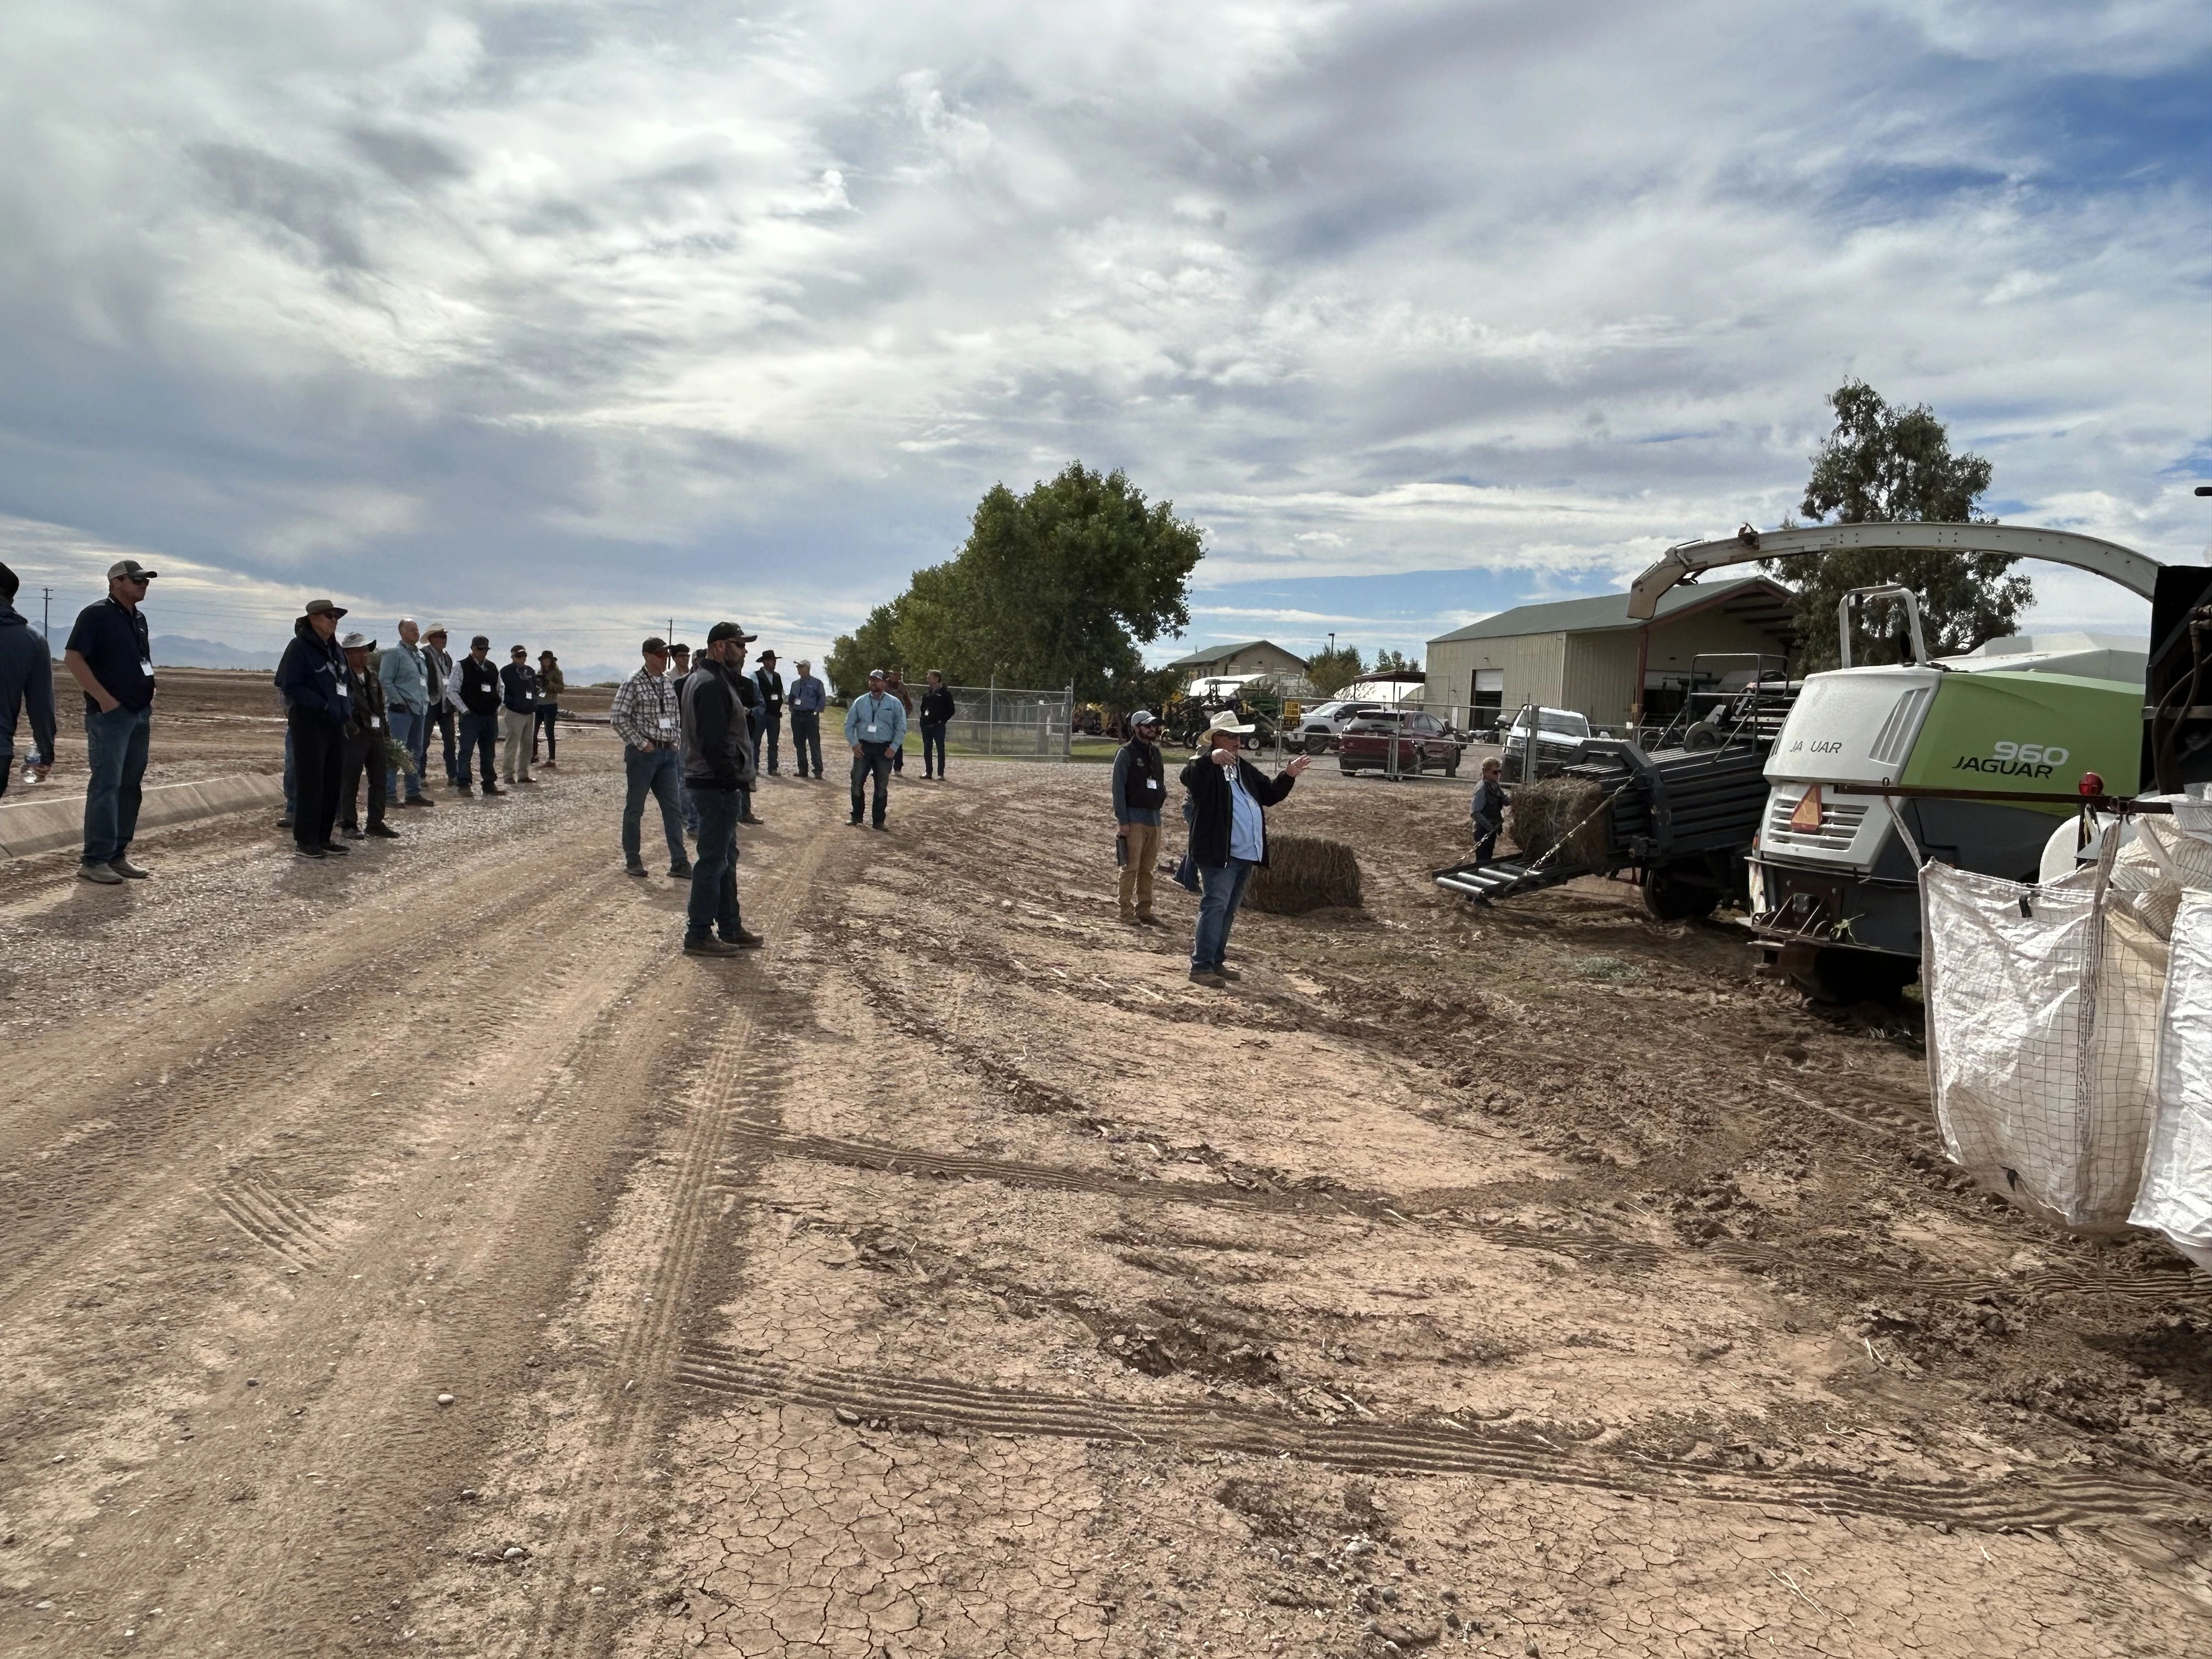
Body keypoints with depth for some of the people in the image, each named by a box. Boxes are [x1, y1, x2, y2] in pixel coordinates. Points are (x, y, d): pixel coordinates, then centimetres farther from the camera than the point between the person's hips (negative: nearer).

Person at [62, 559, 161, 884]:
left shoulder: (138, 618, 16)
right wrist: (103, 698, -18)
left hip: (139, 714, 8)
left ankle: (118, 855, 15)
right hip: (109, 714, -8)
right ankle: (94, 860, -6)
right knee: (106, 785, -10)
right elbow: (72, 658, -15)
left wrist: (148, 698, 13)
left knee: (131, 786, 9)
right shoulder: (96, 615, -8)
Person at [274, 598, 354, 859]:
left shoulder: (335, 649, 14)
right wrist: (323, 705, -21)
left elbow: (345, 683, 24)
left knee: (333, 782, 9)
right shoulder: (300, 648, -9)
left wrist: (347, 708, 6)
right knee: (310, 783, -5)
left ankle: (323, 837, 16)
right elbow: (290, 686, -15)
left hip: (336, 725, 8)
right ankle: (304, 840, 1)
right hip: (309, 725, -8)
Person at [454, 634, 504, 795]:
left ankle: (490, 784, 15)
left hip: (490, 716, 5)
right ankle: (463, 785, 0)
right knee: (466, 751, -4)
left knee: (488, 753, 10)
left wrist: (498, 707, 11)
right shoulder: (463, 667, -4)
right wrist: (464, 709, -10)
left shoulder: (492, 668, 12)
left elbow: (500, 689, 23)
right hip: (471, 716, -5)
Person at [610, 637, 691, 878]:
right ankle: (632, 861, 15)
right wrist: (641, 743, -14)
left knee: (673, 809, 4)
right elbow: (618, 718, -13)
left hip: (668, 753, 6)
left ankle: (679, 862, 7)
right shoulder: (634, 684, -9)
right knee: (635, 809, 5)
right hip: (643, 753, -6)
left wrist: (676, 741, 7)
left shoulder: (669, 683, 10)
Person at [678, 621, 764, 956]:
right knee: (713, 860, -5)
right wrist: (733, 777, -18)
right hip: (717, 786, -11)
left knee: (726, 858, 17)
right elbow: (714, 741, -25)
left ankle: (730, 928, 26)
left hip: (716, 784, 11)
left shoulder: (707, 679, 17)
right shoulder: (712, 685, -18)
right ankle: (698, 935, 1)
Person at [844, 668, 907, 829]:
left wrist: (894, 748, -8)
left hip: (884, 749, -1)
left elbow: (901, 728, 0)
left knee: (882, 786, 4)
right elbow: (849, 725, 7)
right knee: (857, 783, 2)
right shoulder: (860, 702, 4)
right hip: (863, 747, 1)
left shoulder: (894, 703, -1)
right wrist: (854, 744, -5)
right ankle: (856, 816, 15)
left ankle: (879, 821, 12)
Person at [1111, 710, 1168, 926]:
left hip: (1154, 817, 7)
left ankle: (1144, 910, 15)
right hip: (1134, 817, -7)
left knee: (1147, 869, 10)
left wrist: (1163, 795, 5)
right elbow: (1119, 788, -10)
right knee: (1131, 867, -7)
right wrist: (1122, 821, -15)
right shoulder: (1126, 753, -6)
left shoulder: (1155, 752, 15)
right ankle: (1127, 912, -3)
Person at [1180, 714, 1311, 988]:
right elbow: (1189, 776, -30)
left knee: (1228, 911, 14)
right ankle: (1201, 966, -11)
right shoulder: (1205, 766, -7)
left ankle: (1216, 961, 22)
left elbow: (1269, 794, 25)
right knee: (1215, 906, -12)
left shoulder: (1245, 769, 20)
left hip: (1246, 853, 9)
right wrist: (1211, 758, -47)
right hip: (1219, 853, -9)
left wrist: (1288, 776, 9)